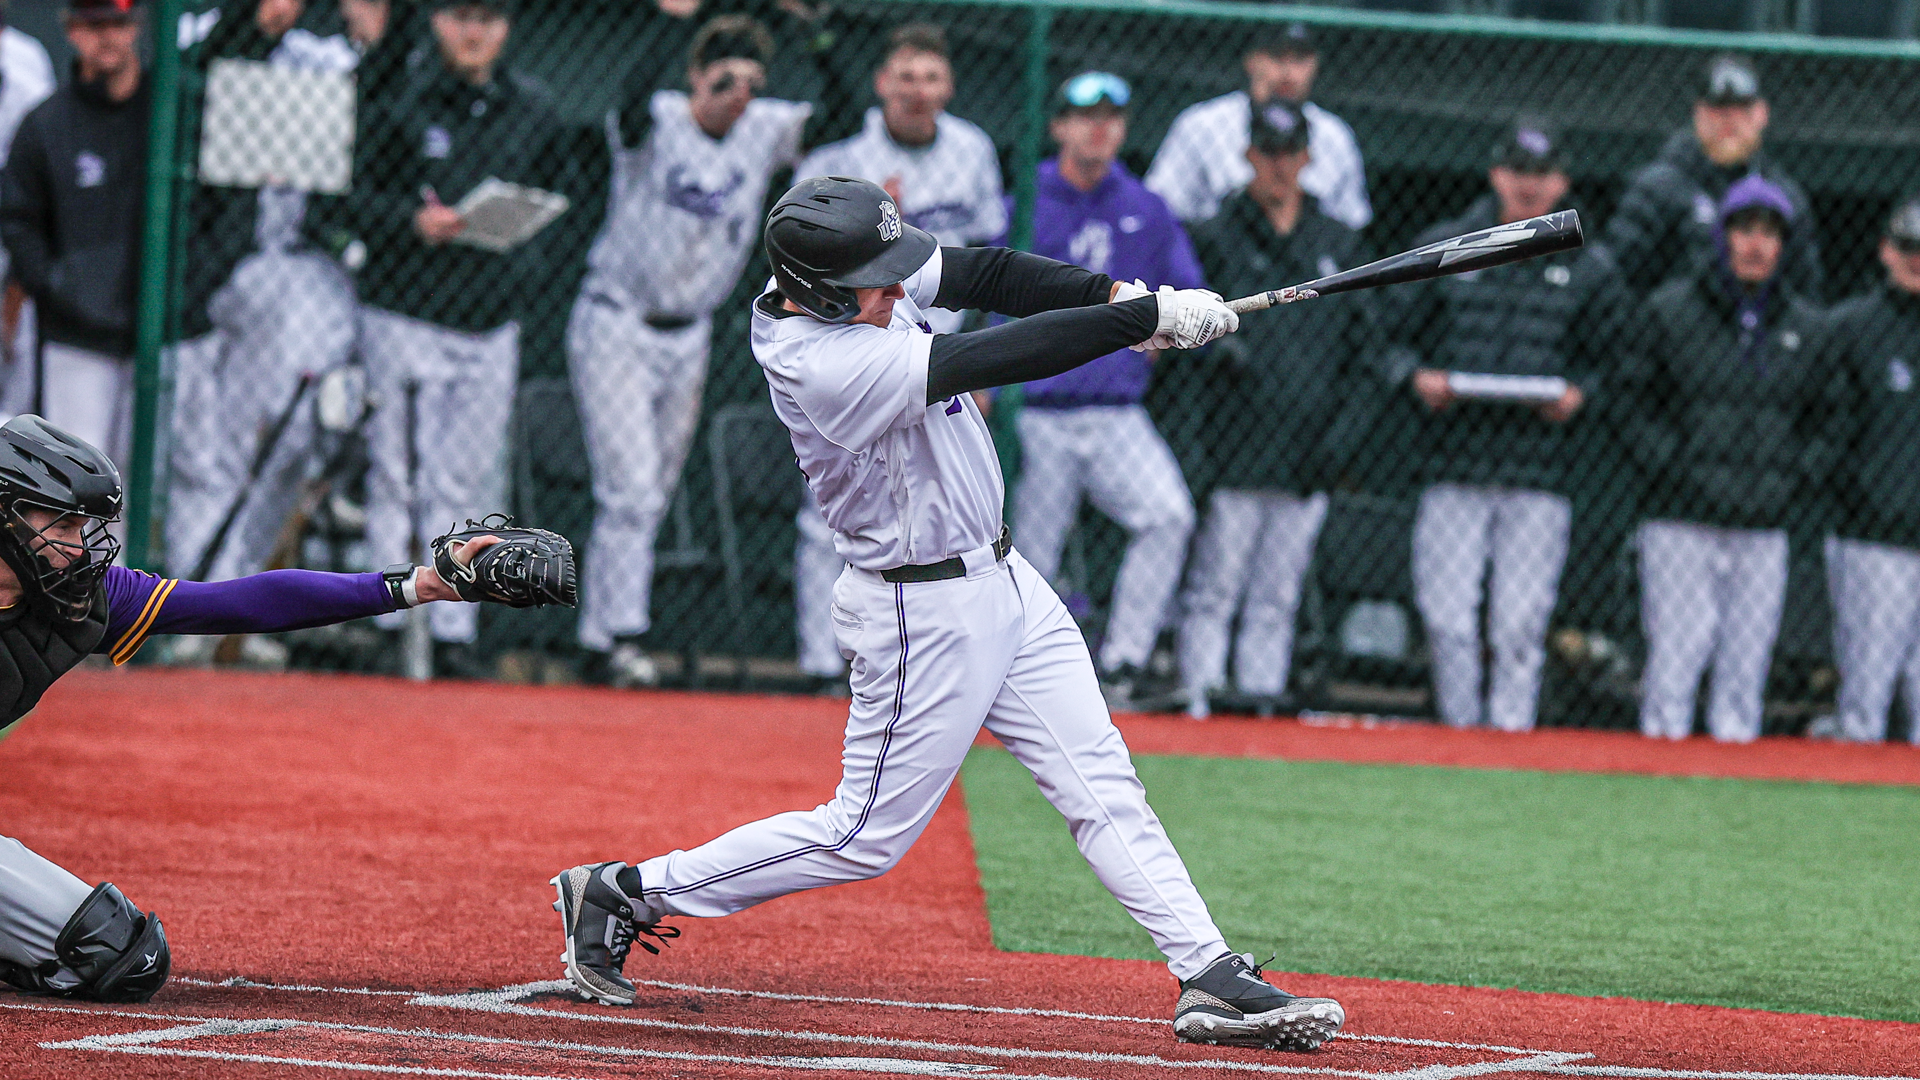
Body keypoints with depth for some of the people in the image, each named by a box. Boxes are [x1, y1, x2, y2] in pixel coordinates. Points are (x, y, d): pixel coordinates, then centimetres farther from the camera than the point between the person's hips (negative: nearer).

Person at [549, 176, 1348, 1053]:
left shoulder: (861, 286, -5)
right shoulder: (826, 367, -31)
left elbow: (986, 274, 3)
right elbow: (1000, 358, -33)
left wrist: (1114, 295, -13)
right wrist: (1150, 317, -30)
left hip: (999, 582, 9)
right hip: (925, 613, -9)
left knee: (1101, 784, 5)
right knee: (868, 835, 3)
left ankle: (1210, 978, 6)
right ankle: (625, 893, 14)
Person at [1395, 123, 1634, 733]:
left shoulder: (1590, 270, 10)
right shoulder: (1442, 248, 12)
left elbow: (1609, 357, 11)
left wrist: (1579, 393, -8)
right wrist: (1419, 378, -5)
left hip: (1541, 476, -1)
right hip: (1454, 465, 1)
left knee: (1521, 624, -4)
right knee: (1447, 618, -5)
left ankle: (1510, 728, 3)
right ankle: (1460, 725, 8)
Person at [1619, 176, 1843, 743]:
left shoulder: (1807, 327, 10)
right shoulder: (1671, 309, 1)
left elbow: (1830, 414, 17)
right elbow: (1631, 393, 1)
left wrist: (1796, 478, 3)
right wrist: (1666, 465, -9)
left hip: (1764, 527, 3)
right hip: (1680, 521, -3)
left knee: (1746, 666, 3)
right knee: (1676, 654, -9)